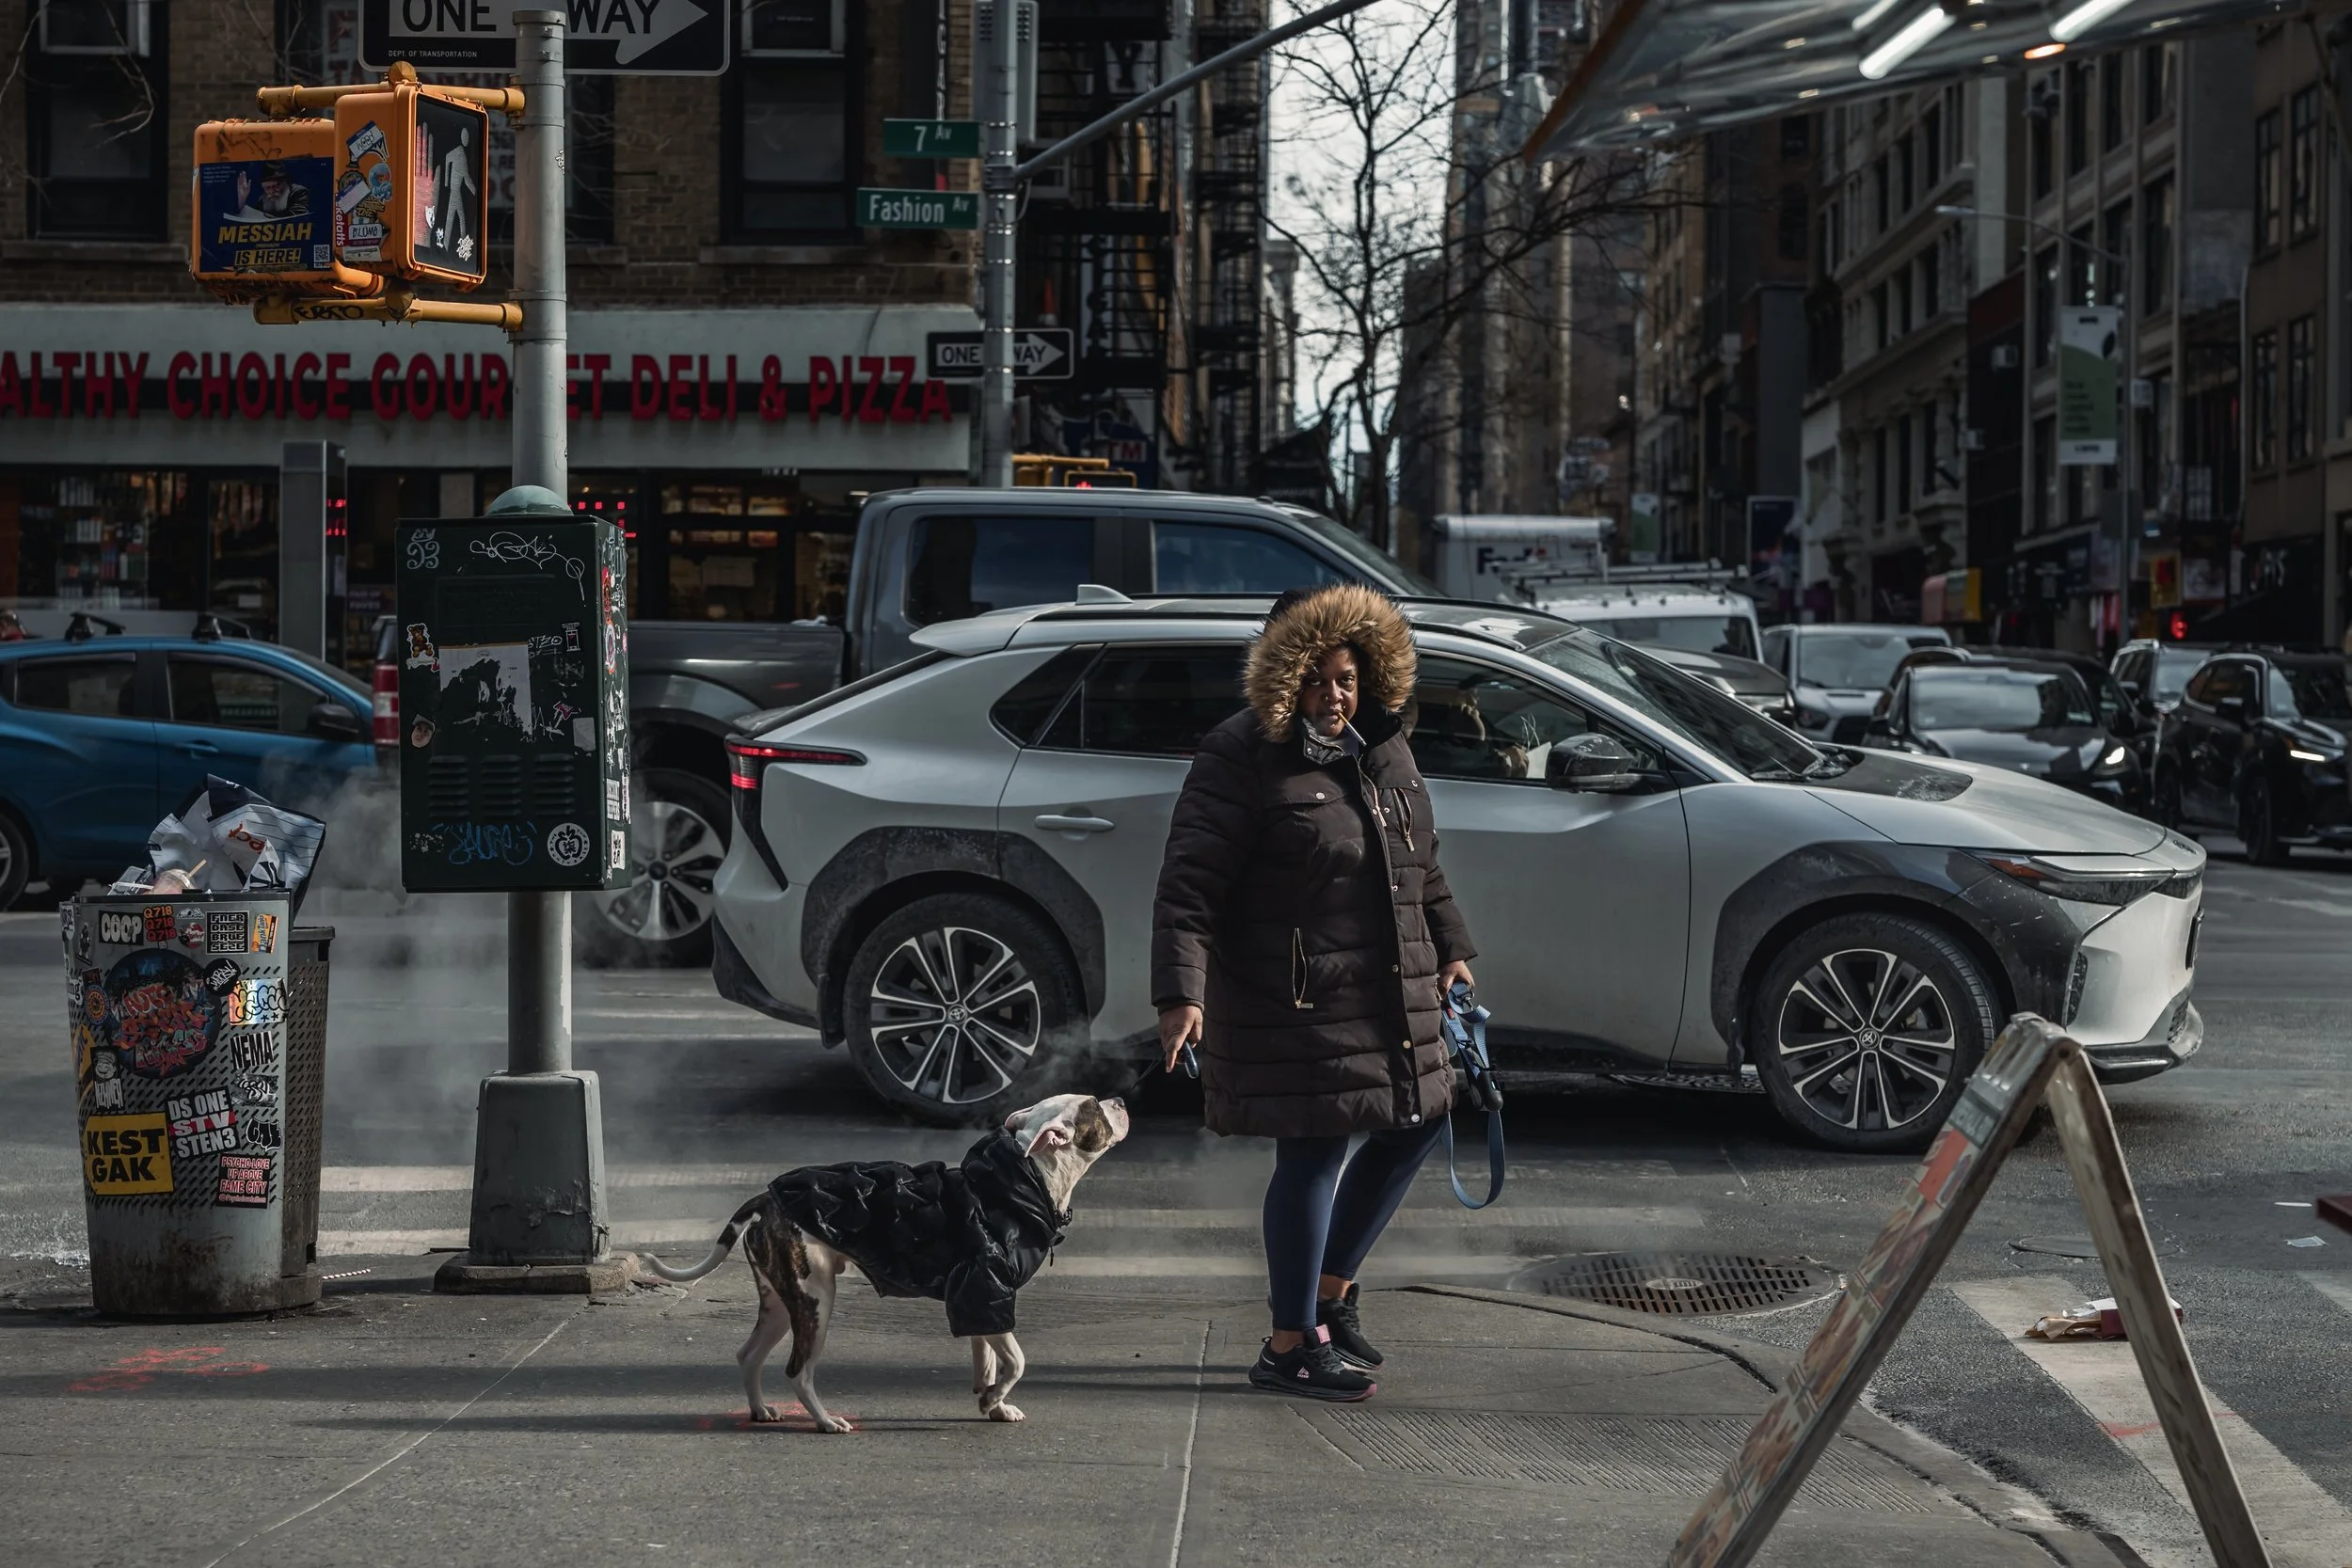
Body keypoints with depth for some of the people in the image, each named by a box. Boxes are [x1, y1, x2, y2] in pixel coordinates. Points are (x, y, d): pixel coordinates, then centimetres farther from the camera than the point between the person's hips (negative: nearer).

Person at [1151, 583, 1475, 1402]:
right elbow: (1188, 886, -16)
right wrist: (1181, 994, -25)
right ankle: (1290, 1343, 7)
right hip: (1294, 1005, -8)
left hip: (1390, 996, 8)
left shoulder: (1383, 751, 12)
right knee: (1313, 1158, -5)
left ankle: (1330, 1289, 31)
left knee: (1411, 1130, 15)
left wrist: (1449, 948, 27)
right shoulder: (1243, 759, -12)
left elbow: (1422, 866, 27)